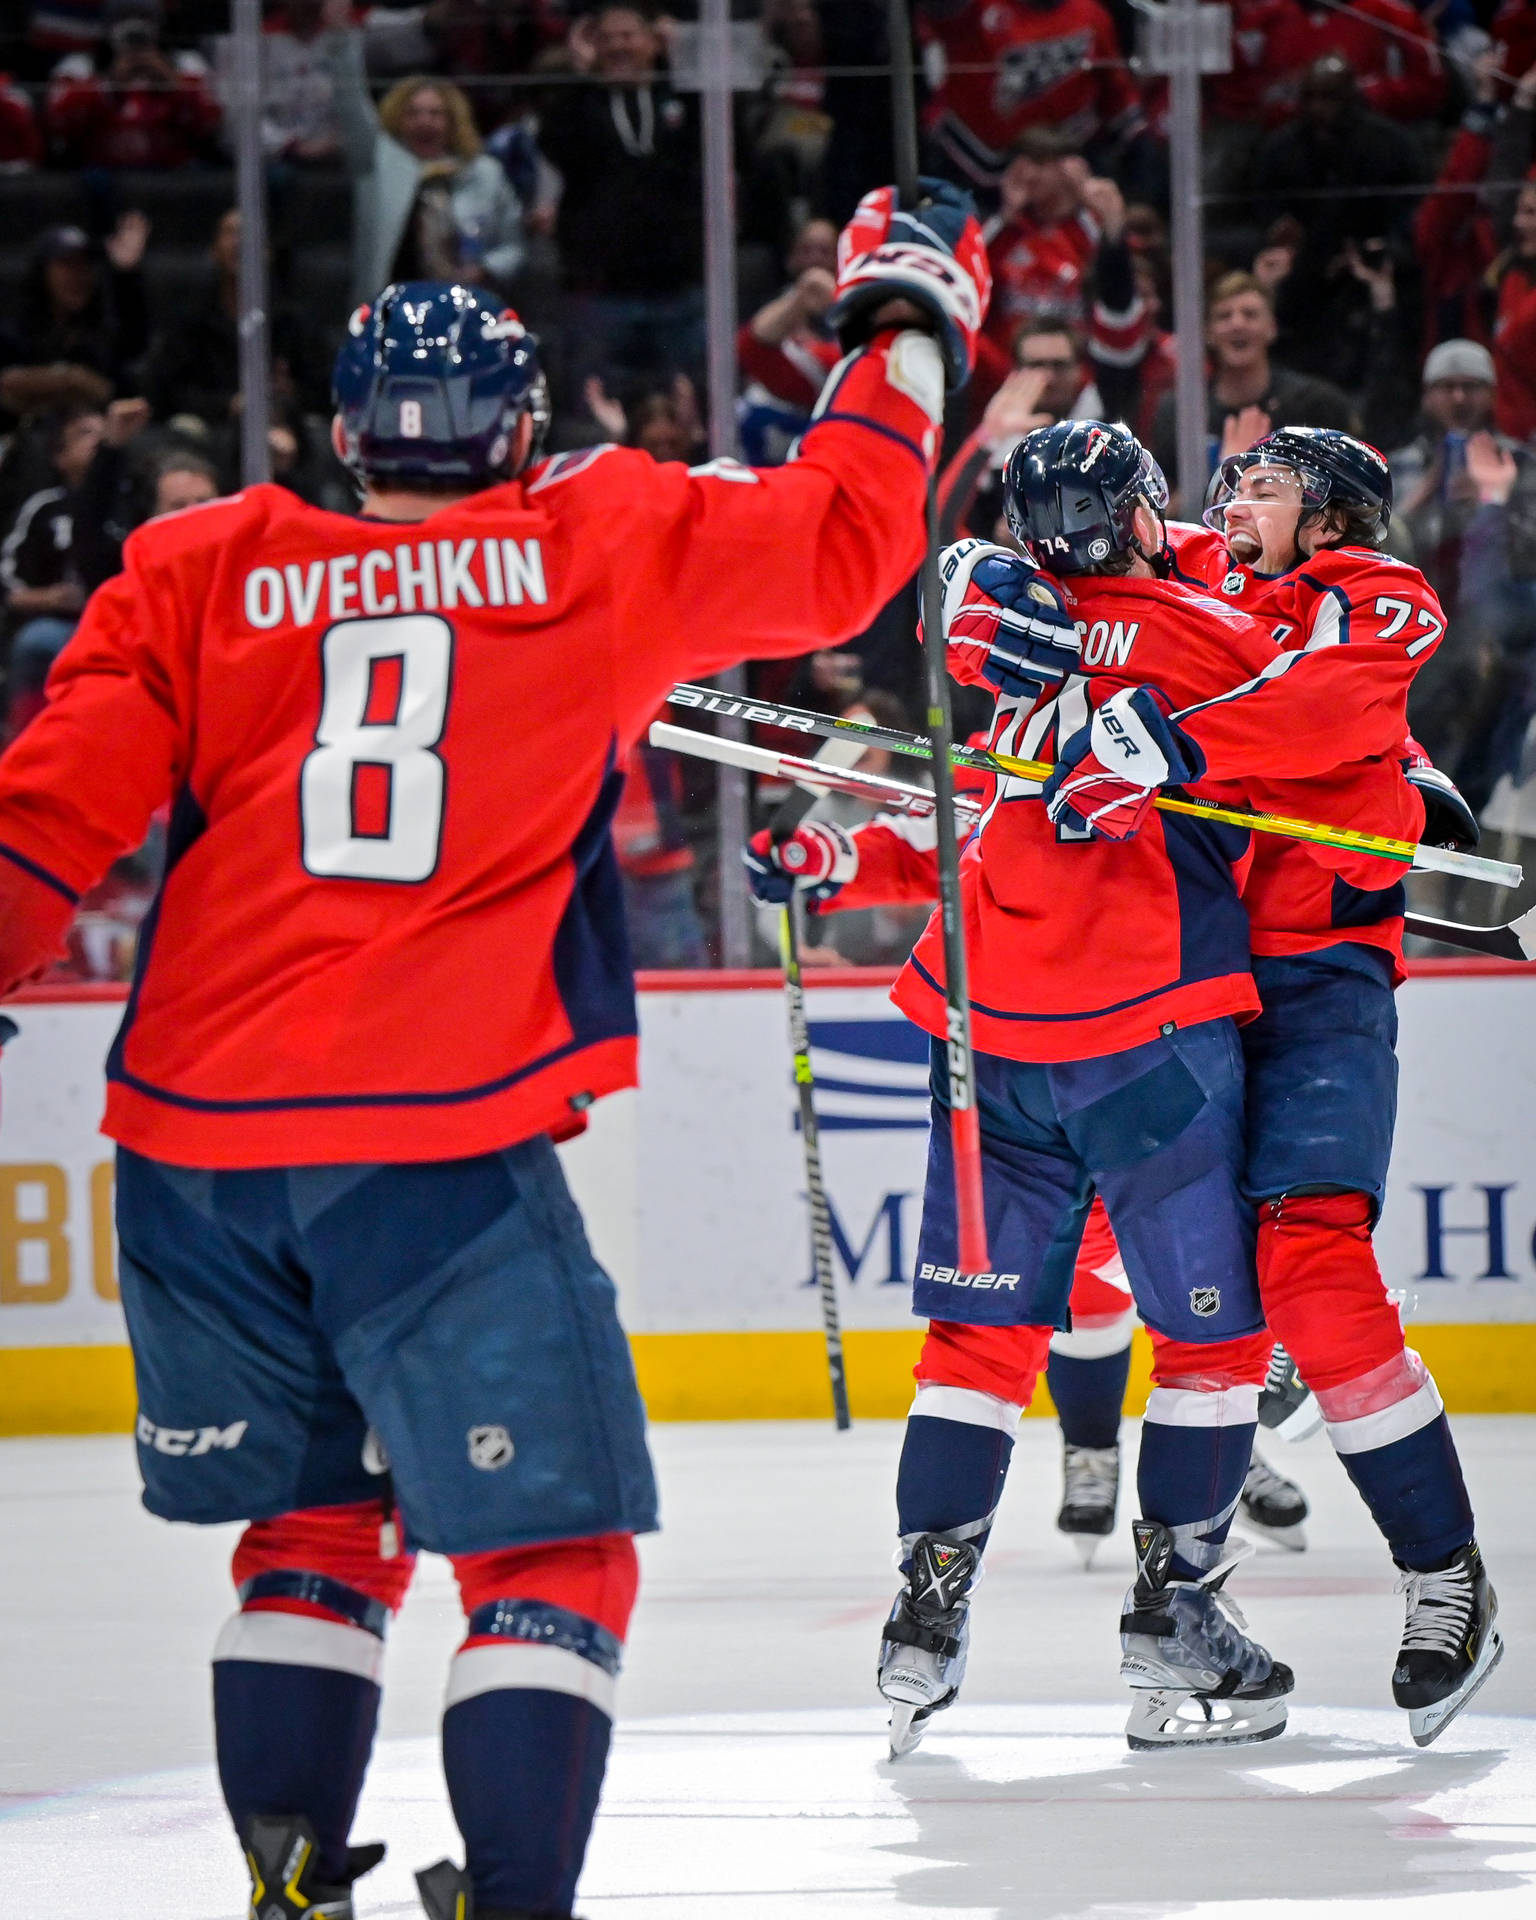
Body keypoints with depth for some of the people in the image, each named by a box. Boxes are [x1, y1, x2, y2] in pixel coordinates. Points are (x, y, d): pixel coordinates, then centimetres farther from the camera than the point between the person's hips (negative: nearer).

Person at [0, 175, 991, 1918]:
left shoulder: (195, 571, 10)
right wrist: (905, 333, 25)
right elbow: (840, 548, 13)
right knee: (550, 1548, 2)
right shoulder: (607, 546, 5)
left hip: (196, 1141, 4)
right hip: (443, 1151, -4)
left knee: (312, 1522, 20)